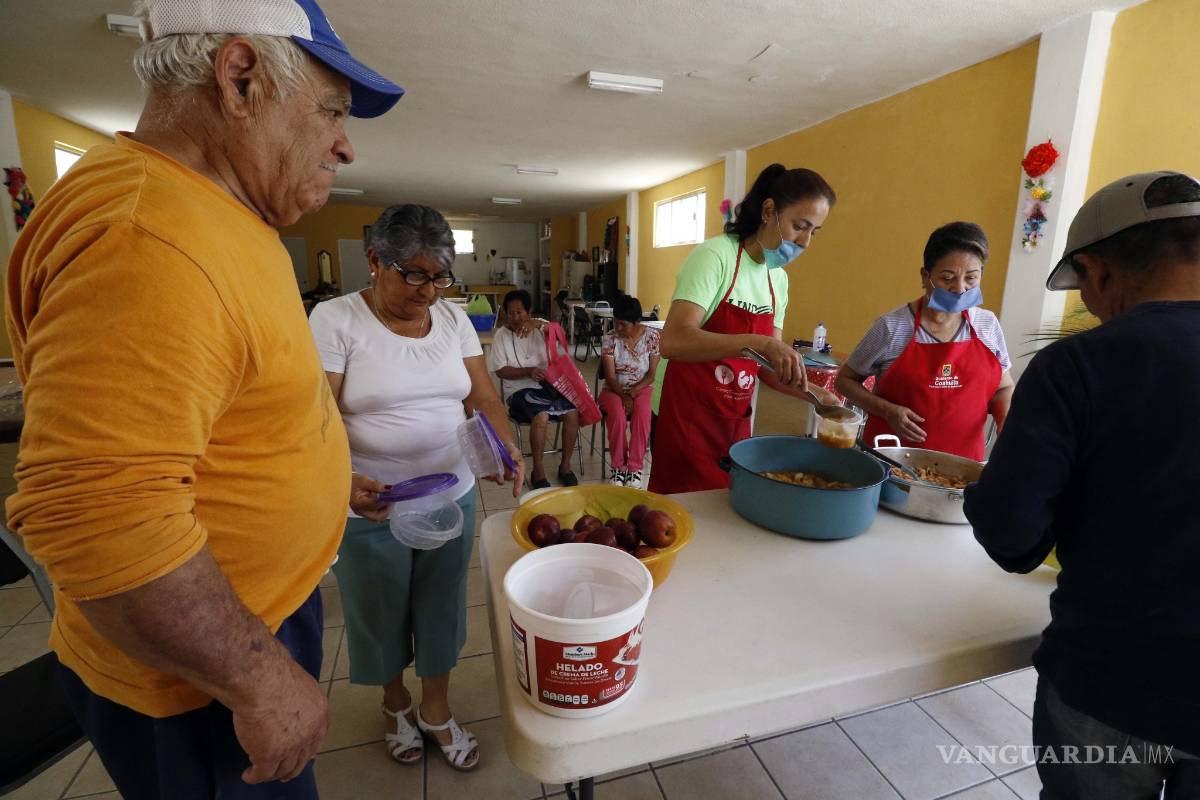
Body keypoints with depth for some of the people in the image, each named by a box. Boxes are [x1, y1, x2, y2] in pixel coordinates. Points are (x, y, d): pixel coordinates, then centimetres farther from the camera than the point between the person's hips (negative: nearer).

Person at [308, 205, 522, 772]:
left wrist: (506, 447, -19)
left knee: (441, 609, 17)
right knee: (381, 616, 19)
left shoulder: (453, 318, 1)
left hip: (452, 496, 3)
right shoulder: (334, 319, -11)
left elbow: (484, 397, 1)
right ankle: (395, 702, 49)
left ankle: (436, 712, 43)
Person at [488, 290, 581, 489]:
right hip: (520, 390, -3)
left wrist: (538, 323, -29)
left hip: (548, 385, 3)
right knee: (541, 415, -33)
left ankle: (565, 466, -5)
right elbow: (500, 371, -4)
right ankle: (538, 471, -16)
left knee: (573, 412, -23)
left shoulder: (539, 327, 8)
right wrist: (528, 371, -18)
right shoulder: (502, 334, 1)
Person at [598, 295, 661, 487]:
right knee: (617, 414, -32)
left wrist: (632, 393, -18)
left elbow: (651, 374, -5)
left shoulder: (652, 336, -7)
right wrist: (623, 396, -25)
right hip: (614, 389, 0)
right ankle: (618, 467, -16)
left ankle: (635, 468, -21)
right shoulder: (609, 339, -7)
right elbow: (610, 376, -9)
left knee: (642, 413, -33)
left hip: (642, 388, 0)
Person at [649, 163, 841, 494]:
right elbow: (673, 341, -29)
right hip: (687, 417, -7)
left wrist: (813, 393, -6)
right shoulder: (715, 255, -15)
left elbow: (767, 364, 10)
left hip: (736, 420, 7)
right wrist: (756, 342, -38)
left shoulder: (778, 279, 7)